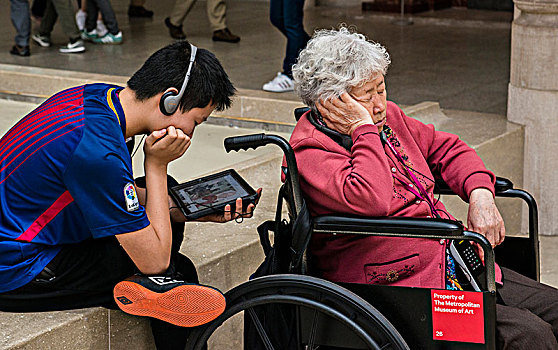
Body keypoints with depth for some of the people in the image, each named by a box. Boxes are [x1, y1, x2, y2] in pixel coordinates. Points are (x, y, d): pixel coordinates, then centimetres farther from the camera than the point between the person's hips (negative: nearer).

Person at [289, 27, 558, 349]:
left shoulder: (388, 117, 13)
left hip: (456, 266, 9)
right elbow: (371, 201, -31)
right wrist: (363, 129, -19)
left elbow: (447, 149, 27)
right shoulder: (310, 151, -13)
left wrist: (480, 195, 8)